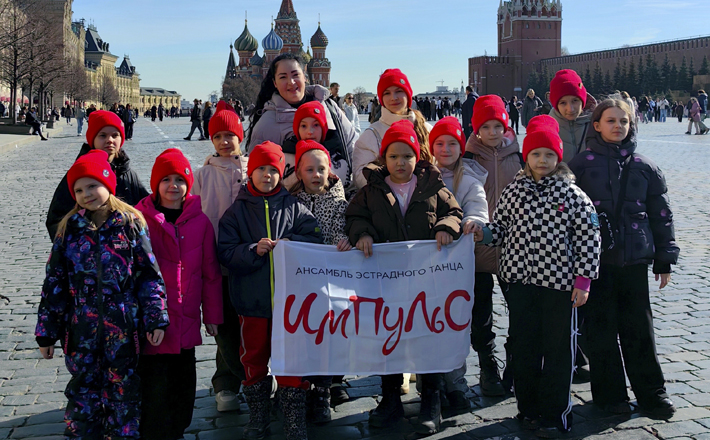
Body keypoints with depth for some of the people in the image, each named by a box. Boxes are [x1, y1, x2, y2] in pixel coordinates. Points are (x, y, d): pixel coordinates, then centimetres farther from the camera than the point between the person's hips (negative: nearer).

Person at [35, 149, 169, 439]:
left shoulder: (131, 223, -2)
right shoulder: (69, 228, 4)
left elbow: (150, 274, -1)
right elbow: (54, 282, 7)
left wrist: (156, 318, -7)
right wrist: (47, 331, 6)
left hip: (123, 328, -2)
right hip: (81, 329, 2)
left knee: (123, 390, 7)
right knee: (84, 392, 9)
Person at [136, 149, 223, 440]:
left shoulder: (200, 220, 4)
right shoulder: (140, 218, -5)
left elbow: (211, 271, 8)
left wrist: (212, 315, 9)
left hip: (186, 320, 4)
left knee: (184, 383, 15)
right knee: (155, 386, -1)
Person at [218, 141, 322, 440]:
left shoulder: (293, 208, 3)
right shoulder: (237, 211, 3)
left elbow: (316, 241, -3)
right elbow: (225, 253, -4)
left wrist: (290, 243, -18)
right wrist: (253, 250, -19)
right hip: (251, 301, 1)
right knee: (254, 359, 13)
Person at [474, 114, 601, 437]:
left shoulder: (572, 193, -5)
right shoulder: (514, 190, 4)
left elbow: (588, 238, -4)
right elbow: (501, 227, 12)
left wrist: (583, 280, -8)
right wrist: (483, 233, -9)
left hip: (560, 282, -3)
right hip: (520, 280, 3)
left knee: (558, 349, 5)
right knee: (523, 347, 11)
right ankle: (528, 408, 27)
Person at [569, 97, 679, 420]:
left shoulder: (644, 167, 8)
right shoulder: (582, 164, 1)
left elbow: (661, 214, 11)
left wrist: (664, 259, 9)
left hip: (634, 259, 2)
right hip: (595, 258, -2)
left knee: (639, 329, 6)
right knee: (601, 329, 4)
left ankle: (651, 393, 18)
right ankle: (610, 394, 17)